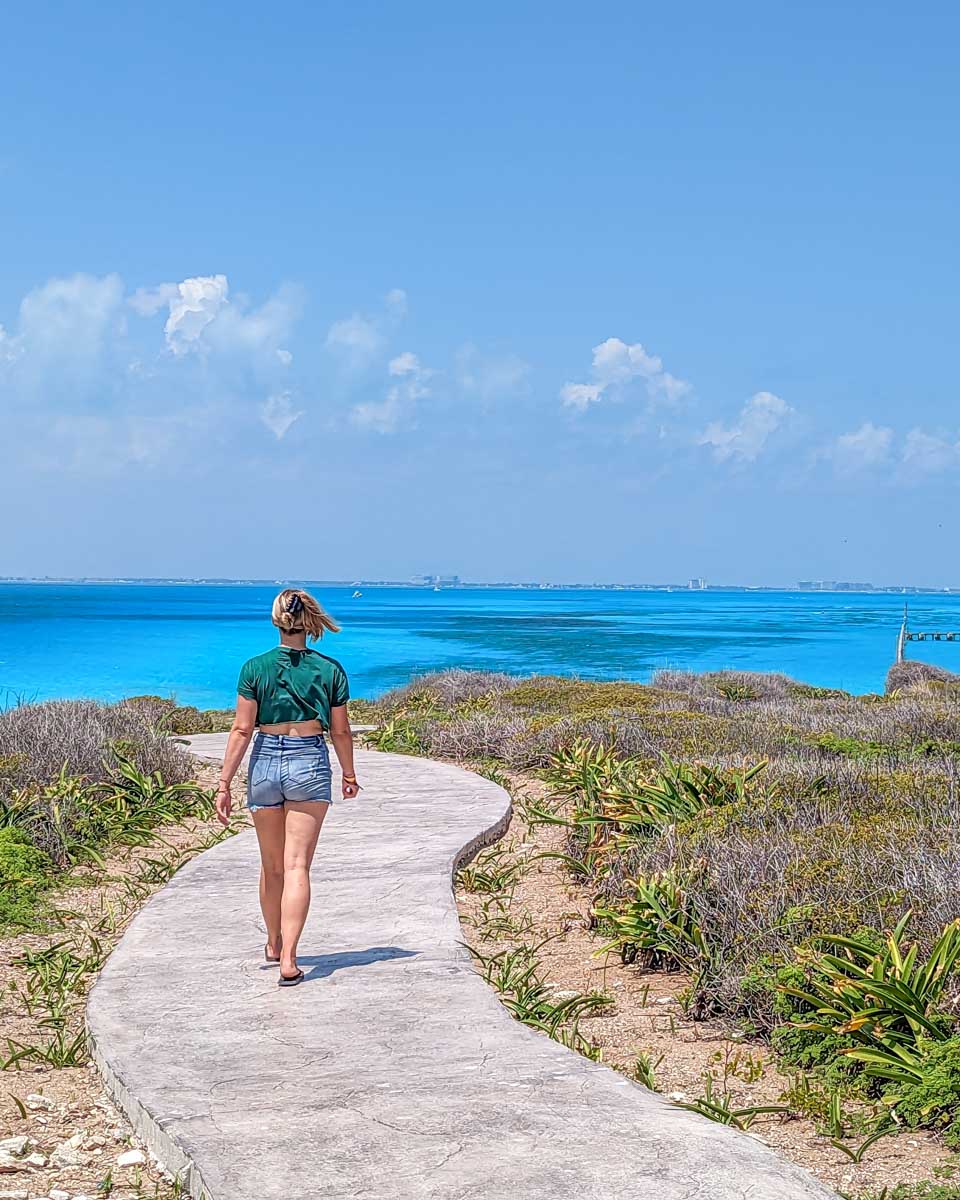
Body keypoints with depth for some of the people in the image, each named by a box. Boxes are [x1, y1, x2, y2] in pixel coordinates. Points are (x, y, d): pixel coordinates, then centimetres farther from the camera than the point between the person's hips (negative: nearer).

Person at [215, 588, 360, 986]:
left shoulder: (255, 668, -4)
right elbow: (340, 731, 4)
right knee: (297, 866, -2)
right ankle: (288, 960, -13)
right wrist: (349, 775, 19)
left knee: (271, 865, 17)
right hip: (310, 763, -1)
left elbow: (242, 730, -6)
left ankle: (273, 944, 35)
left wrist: (224, 784, -2)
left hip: (265, 763, 1)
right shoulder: (330, 670, -2)